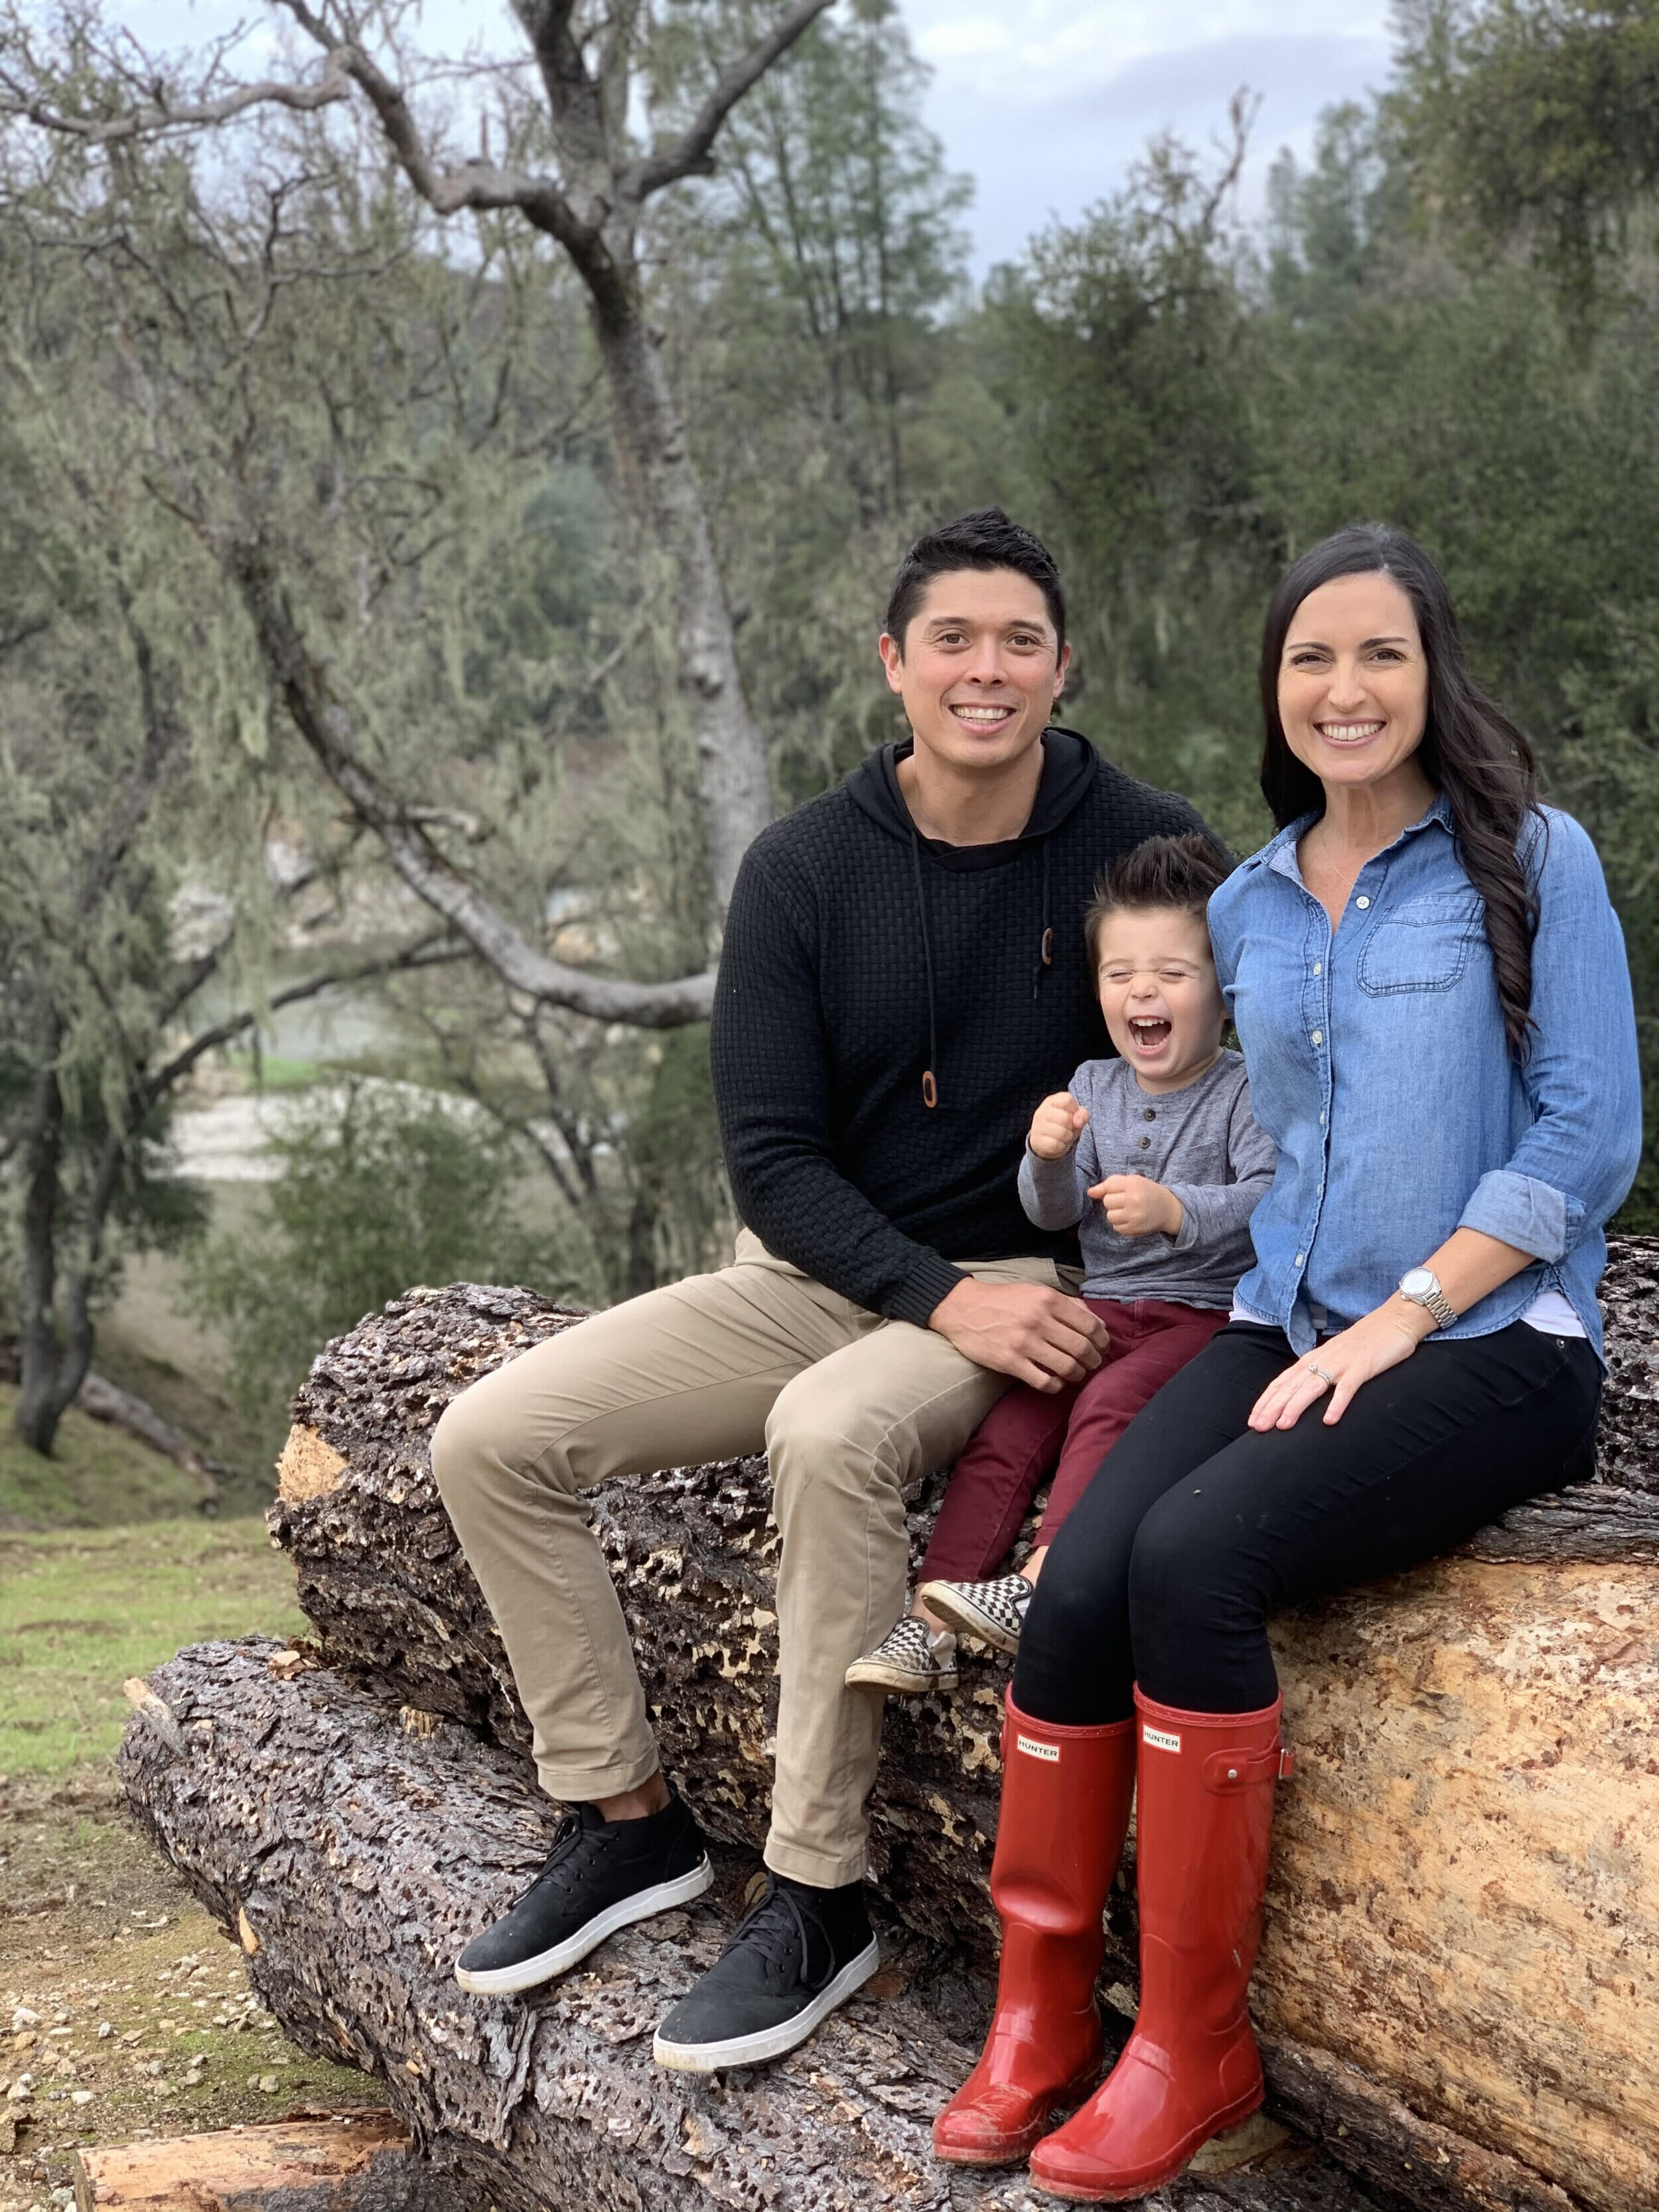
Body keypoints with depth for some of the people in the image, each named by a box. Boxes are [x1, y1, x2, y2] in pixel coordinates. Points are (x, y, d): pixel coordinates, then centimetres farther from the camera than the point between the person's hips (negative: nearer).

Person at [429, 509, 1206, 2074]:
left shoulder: (1146, 848, -8)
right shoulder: (804, 869, -3)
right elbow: (771, 1157, -5)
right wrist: (941, 1295, -20)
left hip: (1032, 1284, -4)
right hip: (821, 1273, 4)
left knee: (831, 1433, -37)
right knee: (490, 1439, -9)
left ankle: (817, 1899, -22)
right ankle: (626, 1819, 7)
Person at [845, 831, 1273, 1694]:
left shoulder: (1247, 1093, -2)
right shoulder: (1091, 1086, 15)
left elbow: (1266, 1200, -18)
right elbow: (1055, 1213, 7)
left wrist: (1173, 1210, -35)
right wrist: (1049, 1161, -17)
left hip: (1206, 1311, -5)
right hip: (1099, 1308, 5)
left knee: (1109, 1405, -32)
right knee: (1003, 1432, -14)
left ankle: (1041, 1582, -39)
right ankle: (929, 1622, -18)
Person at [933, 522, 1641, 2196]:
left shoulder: (1531, 861, -1)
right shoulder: (1247, 908, 14)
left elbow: (1588, 1136, -7)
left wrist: (1399, 1318, -13)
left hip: (1492, 1341, -5)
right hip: (1287, 1325, 5)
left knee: (1194, 1552, -30)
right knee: (1078, 1583, -21)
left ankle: (1194, 2043, -17)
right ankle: (1038, 2015, -7)